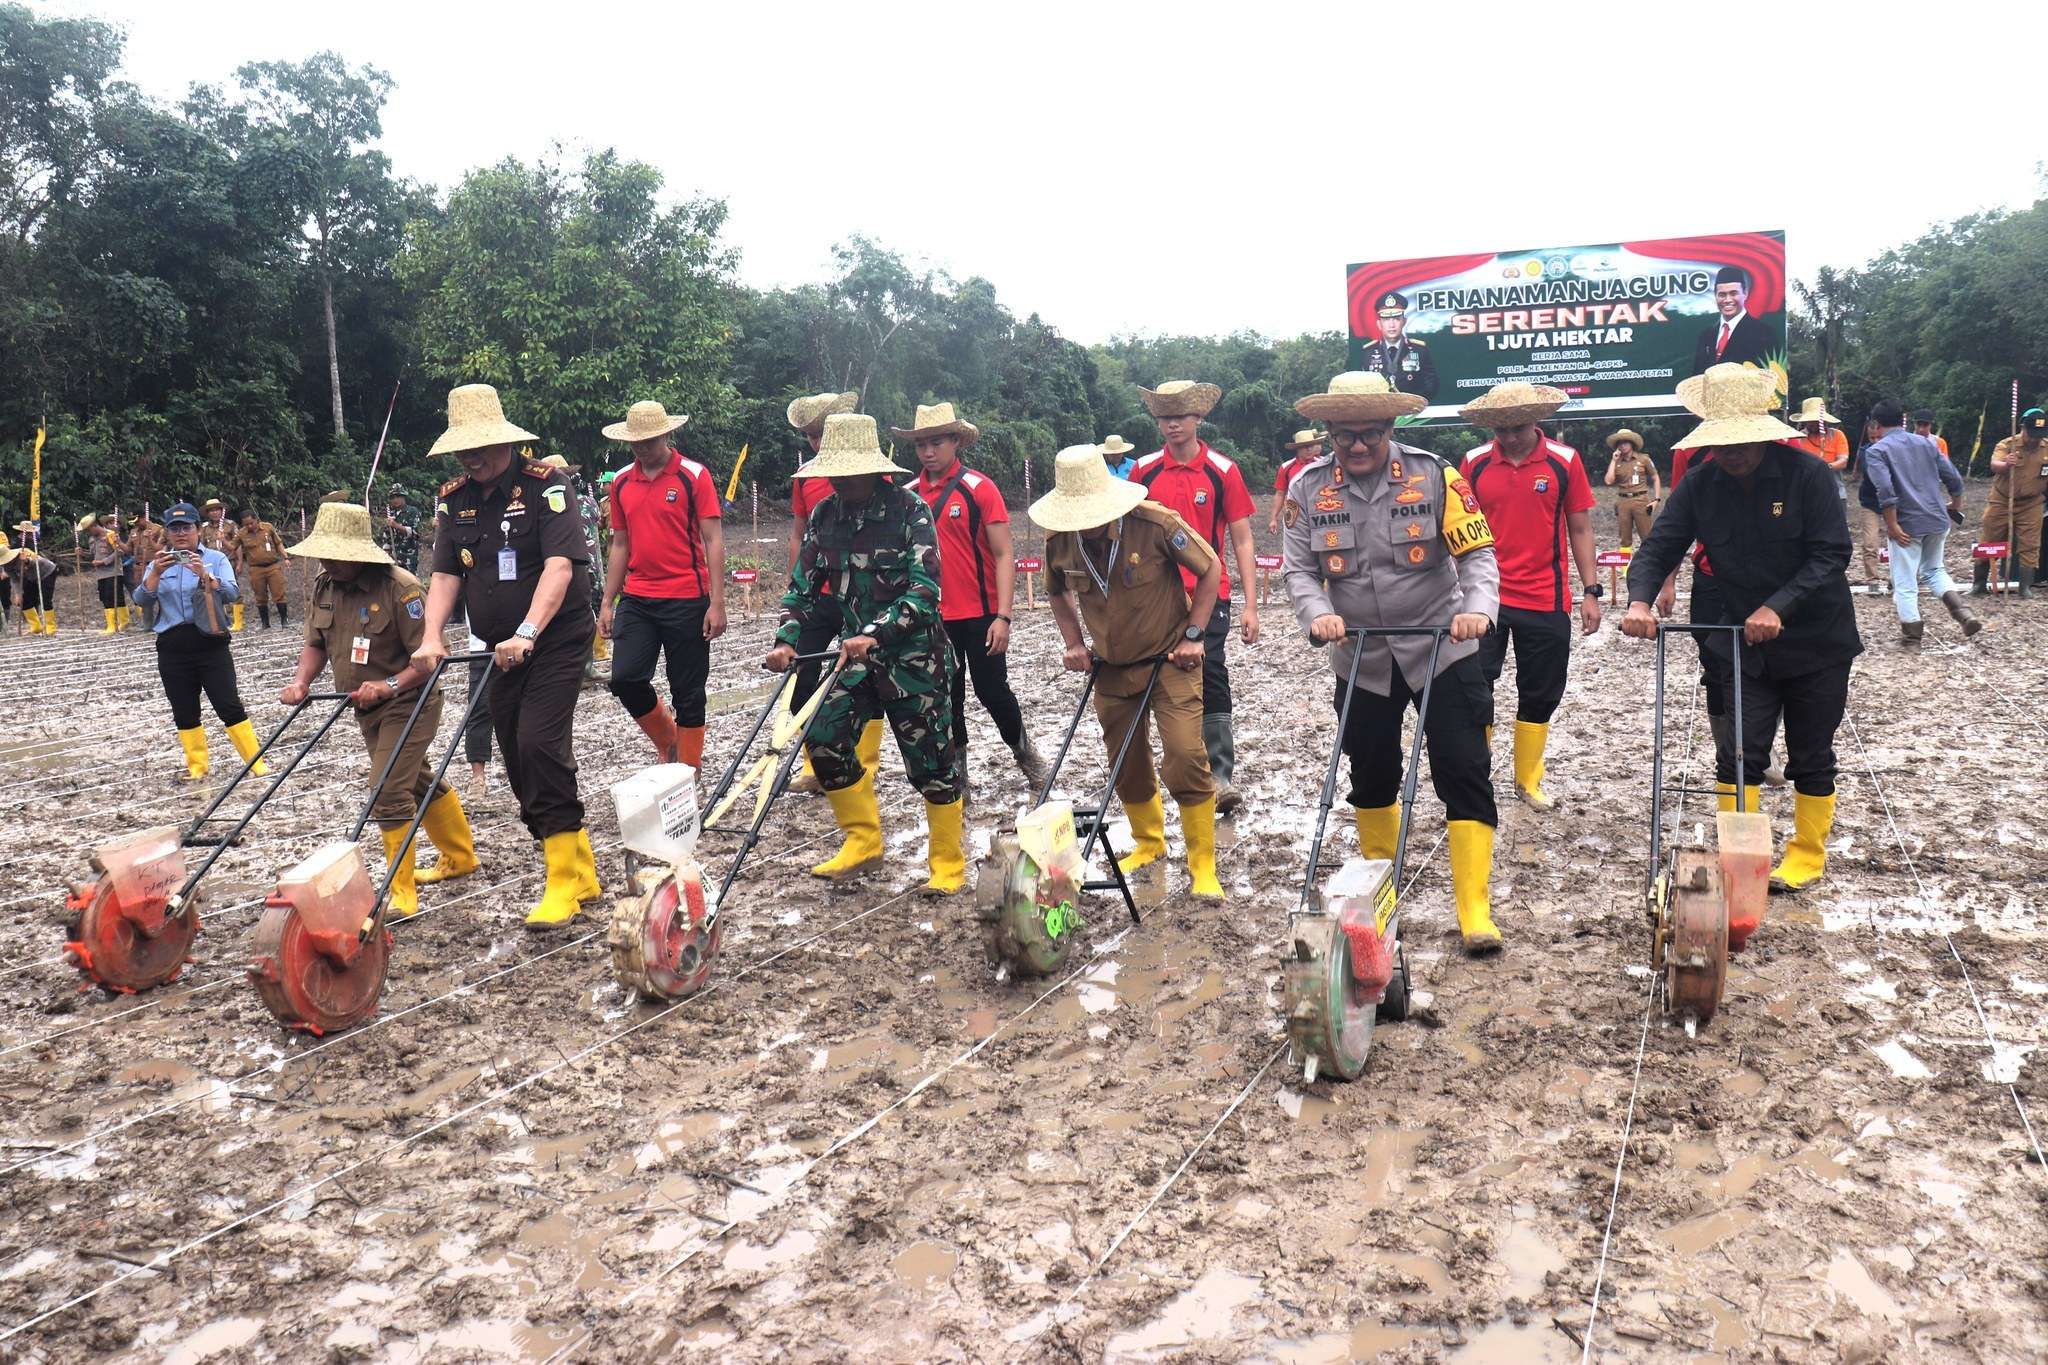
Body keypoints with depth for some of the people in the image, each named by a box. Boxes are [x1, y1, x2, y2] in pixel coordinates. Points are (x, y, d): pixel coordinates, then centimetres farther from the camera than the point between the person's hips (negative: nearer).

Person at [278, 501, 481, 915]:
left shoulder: (400, 588, -22)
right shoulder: (324, 586, 2)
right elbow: (316, 644, 10)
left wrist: (389, 685, -32)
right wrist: (301, 681, -8)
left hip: (408, 704, -8)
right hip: (368, 710, 8)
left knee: (388, 793, -15)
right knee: (419, 782, 21)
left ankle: (402, 894, -6)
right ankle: (459, 858, 39)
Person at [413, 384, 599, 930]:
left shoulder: (544, 486, -12)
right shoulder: (453, 500, 7)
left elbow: (559, 566, -22)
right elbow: (445, 574, 4)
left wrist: (527, 633, -34)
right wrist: (431, 638, -13)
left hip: (557, 640, -7)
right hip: (502, 650, 7)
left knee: (539, 745, -18)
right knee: (519, 759, 7)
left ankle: (564, 879, -9)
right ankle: (582, 872, 17)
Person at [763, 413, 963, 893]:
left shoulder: (910, 509, -14)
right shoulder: (823, 516, 3)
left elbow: (924, 590, -22)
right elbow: (804, 587, 7)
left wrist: (874, 634, -33)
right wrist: (787, 640, -10)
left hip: (914, 653, -5)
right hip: (856, 652, 5)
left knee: (929, 759, 1)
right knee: (824, 738, -5)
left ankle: (949, 862, 19)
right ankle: (863, 842, 15)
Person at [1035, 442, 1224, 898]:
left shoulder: (1156, 523, -22)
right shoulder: (1059, 540, -9)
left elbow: (1211, 568, -7)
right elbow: (1057, 592, 14)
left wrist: (1193, 634, -10)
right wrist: (1073, 643, 2)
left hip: (1169, 660, -4)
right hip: (1111, 667, 5)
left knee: (1186, 757, -15)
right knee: (1126, 765, 14)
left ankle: (1203, 866, -1)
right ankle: (1148, 843, 40)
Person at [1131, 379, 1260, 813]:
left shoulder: (1223, 471, -2)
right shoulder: (1143, 471, 4)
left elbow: (1242, 541, 0)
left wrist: (1251, 606, -4)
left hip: (1209, 594, -3)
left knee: (1210, 676, -10)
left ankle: (1221, 774, -7)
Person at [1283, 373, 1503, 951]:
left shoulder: (1434, 476, -8)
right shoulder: (1309, 490, -2)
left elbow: (1477, 553, -9)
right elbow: (1299, 570, -1)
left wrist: (1477, 608, -27)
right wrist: (1318, 614, -21)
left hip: (1442, 650, -2)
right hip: (1361, 659, 3)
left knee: (1464, 774, -6)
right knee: (1370, 775, 15)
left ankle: (1476, 912, -1)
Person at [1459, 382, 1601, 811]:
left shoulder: (1564, 461, -1)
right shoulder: (1475, 463, 0)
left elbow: (1580, 529, 4)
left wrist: (1591, 591, 0)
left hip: (1546, 602, 0)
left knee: (1540, 696, 10)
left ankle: (1529, 779, 25)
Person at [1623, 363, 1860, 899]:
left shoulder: (1808, 474, -17)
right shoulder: (1699, 485, -7)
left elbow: (1830, 556, -20)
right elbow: (1658, 548, -9)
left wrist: (1778, 607, -33)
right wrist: (1640, 602, -29)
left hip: (1816, 641, -2)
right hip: (1744, 645, 2)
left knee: (1811, 758, 10)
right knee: (1738, 753, 1)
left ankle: (1807, 855, 27)